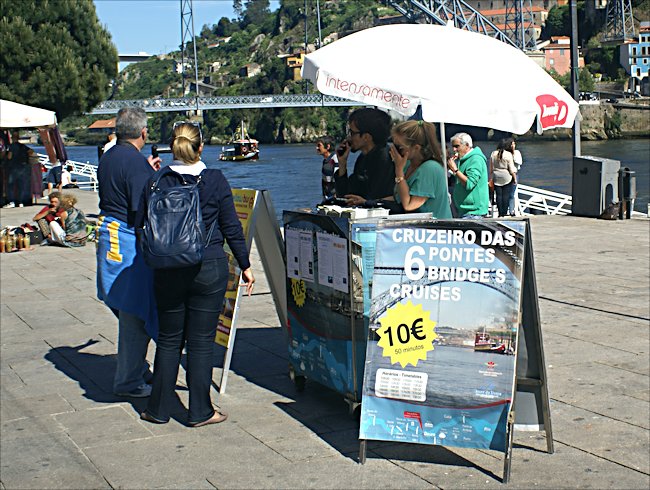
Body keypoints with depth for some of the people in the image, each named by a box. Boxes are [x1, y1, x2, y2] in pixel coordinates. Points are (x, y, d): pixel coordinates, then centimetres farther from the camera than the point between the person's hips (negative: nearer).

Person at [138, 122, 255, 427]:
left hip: (168, 272, 2)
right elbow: (231, 227, -2)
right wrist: (245, 265, 8)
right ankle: (200, 412, 12)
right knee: (201, 342, 5)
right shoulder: (215, 181, -6)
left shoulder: (156, 182, -3)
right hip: (209, 269, -2)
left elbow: (142, 224, 4)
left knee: (168, 340, 13)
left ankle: (159, 409, 20)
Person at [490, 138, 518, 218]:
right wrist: (515, 178, 1)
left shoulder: (493, 154, 3)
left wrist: (491, 178, 15)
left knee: (499, 195, 5)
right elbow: (511, 169, -8)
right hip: (506, 177, -3)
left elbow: (491, 168, 7)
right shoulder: (508, 154, -9)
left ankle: (500, 214, 6)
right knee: (506, 195, 1)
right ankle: (505, 213, 0)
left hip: (496, 177, 3)